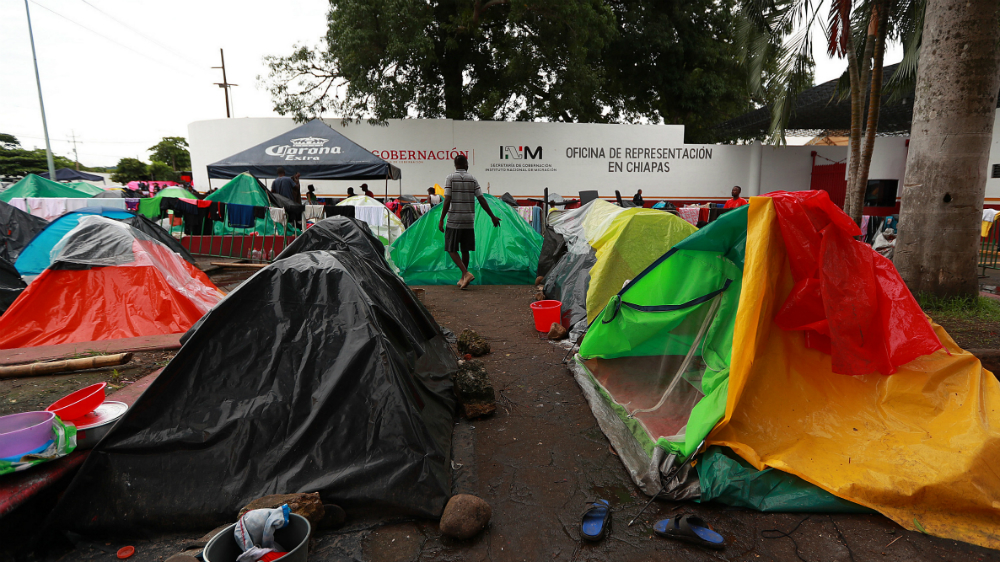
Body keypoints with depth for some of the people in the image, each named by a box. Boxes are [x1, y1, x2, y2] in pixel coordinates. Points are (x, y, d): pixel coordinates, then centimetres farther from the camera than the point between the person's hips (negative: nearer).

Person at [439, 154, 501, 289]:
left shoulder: (450, 178, -3)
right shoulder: (472, 179, 5)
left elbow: (447, 201, -10)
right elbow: (481, 199, 1)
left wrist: (441, 219, -5)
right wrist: (492, 216, 7)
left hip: (454, 221, -3)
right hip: (469, 221, 3)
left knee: (451, 249, 3)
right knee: (465, 250, 12)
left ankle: (466, 273, -14)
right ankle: (463, 278, 19)